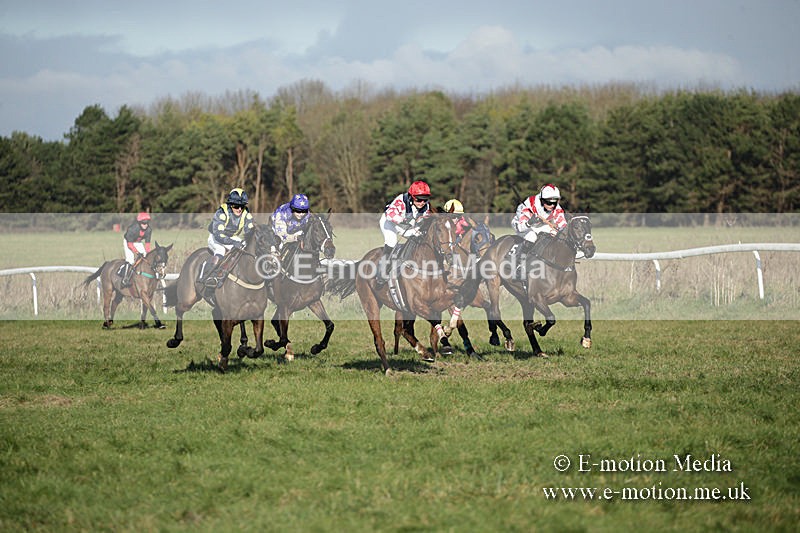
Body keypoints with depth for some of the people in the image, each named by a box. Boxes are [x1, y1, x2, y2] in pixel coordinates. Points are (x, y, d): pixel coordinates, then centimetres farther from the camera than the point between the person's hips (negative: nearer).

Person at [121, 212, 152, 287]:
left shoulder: (149, 230, -17)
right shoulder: (132, 229, -34)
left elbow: (147, 243, -6)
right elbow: (129, 244, -29)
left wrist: (148, 253, -19)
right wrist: (137, 252, -37)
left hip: (138, 243, 6)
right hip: (128, 242, -6)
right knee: (130, 259, -22)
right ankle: (125, 279, -20)